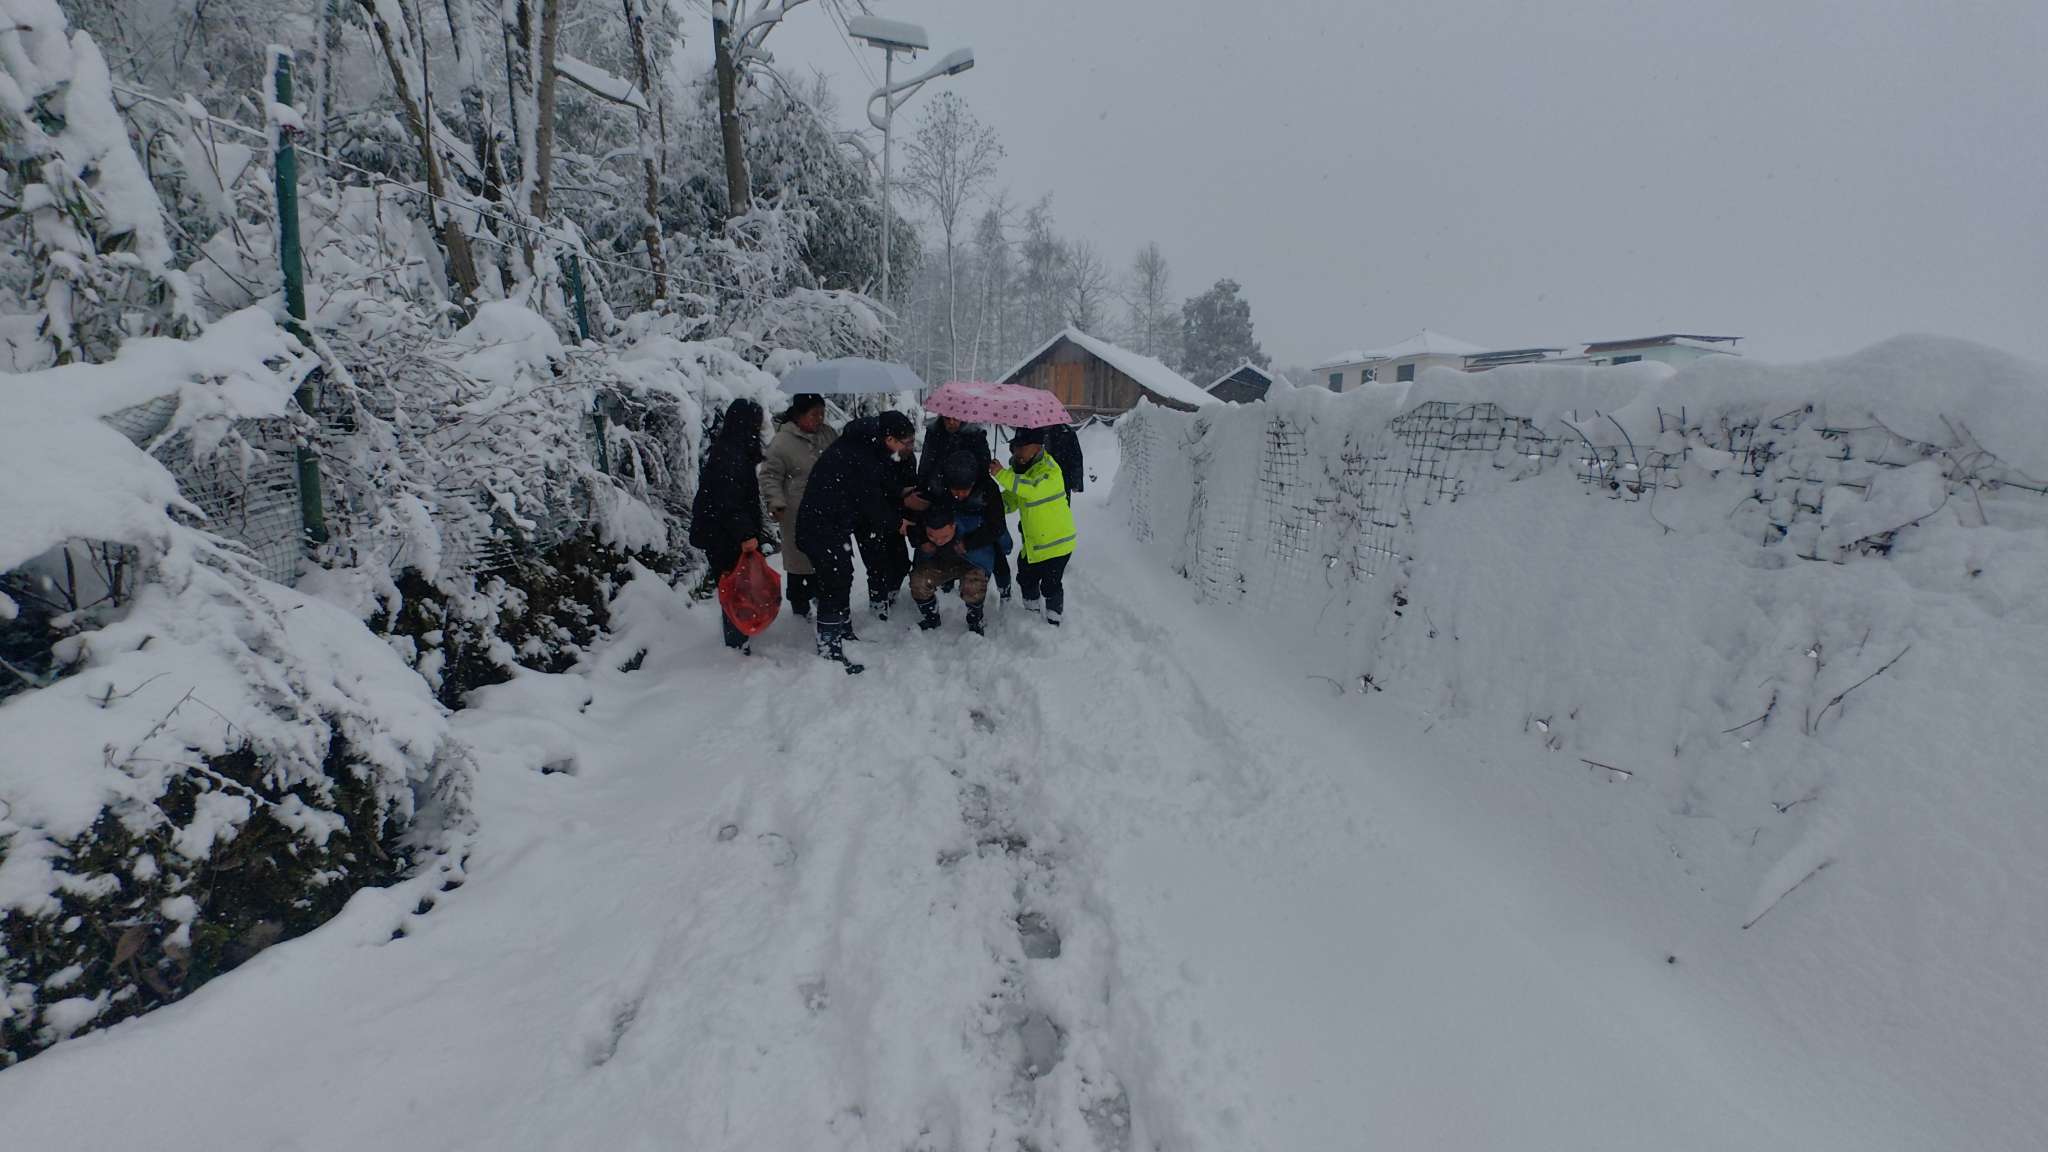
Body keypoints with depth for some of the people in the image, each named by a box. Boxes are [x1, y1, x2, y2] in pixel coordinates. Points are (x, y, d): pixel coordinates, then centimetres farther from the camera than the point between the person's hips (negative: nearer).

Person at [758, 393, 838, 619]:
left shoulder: (827, 433, 3)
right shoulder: (782, 441, -15)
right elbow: (770, 475, -11)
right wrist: (776, 502, -23)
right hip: (798, 514, -6)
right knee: (801, 558, 7)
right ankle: (799, 606, 23)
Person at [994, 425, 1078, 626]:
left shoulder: (1049, 470, -22)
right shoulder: (1019, 469, 5)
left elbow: (1033, 487, -43)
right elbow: (1010, 501, 12)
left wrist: (1002, 474, -40)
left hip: (1056, 541, -8)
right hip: (1032, 542, 8)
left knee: (1050, 584, -1)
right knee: (1026, 578, 20)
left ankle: (1053, 619, 20)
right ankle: (1031, 611, 43)